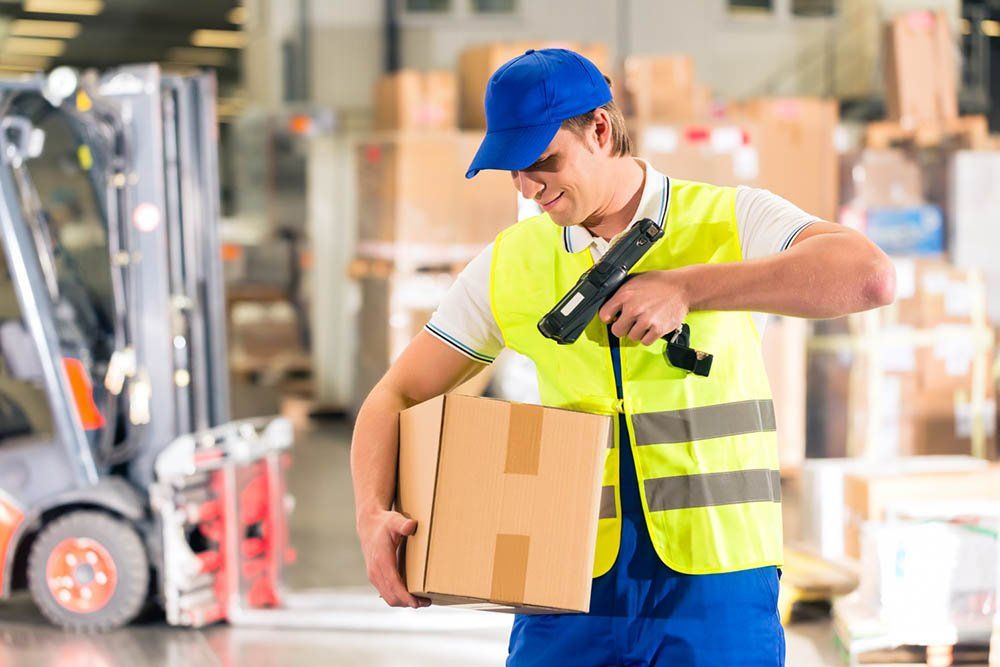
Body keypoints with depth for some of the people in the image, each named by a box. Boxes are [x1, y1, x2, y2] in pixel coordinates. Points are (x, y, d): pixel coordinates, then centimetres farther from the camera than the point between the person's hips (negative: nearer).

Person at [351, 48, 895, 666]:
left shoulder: (730, 222, -2)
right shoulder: (511, 263, 8)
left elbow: (871, 276, -19)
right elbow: (398, 395, 12)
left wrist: (686, 288, -22)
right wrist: (372, 514, -8)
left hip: (716, 589, -2)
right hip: (575, 587, 3)